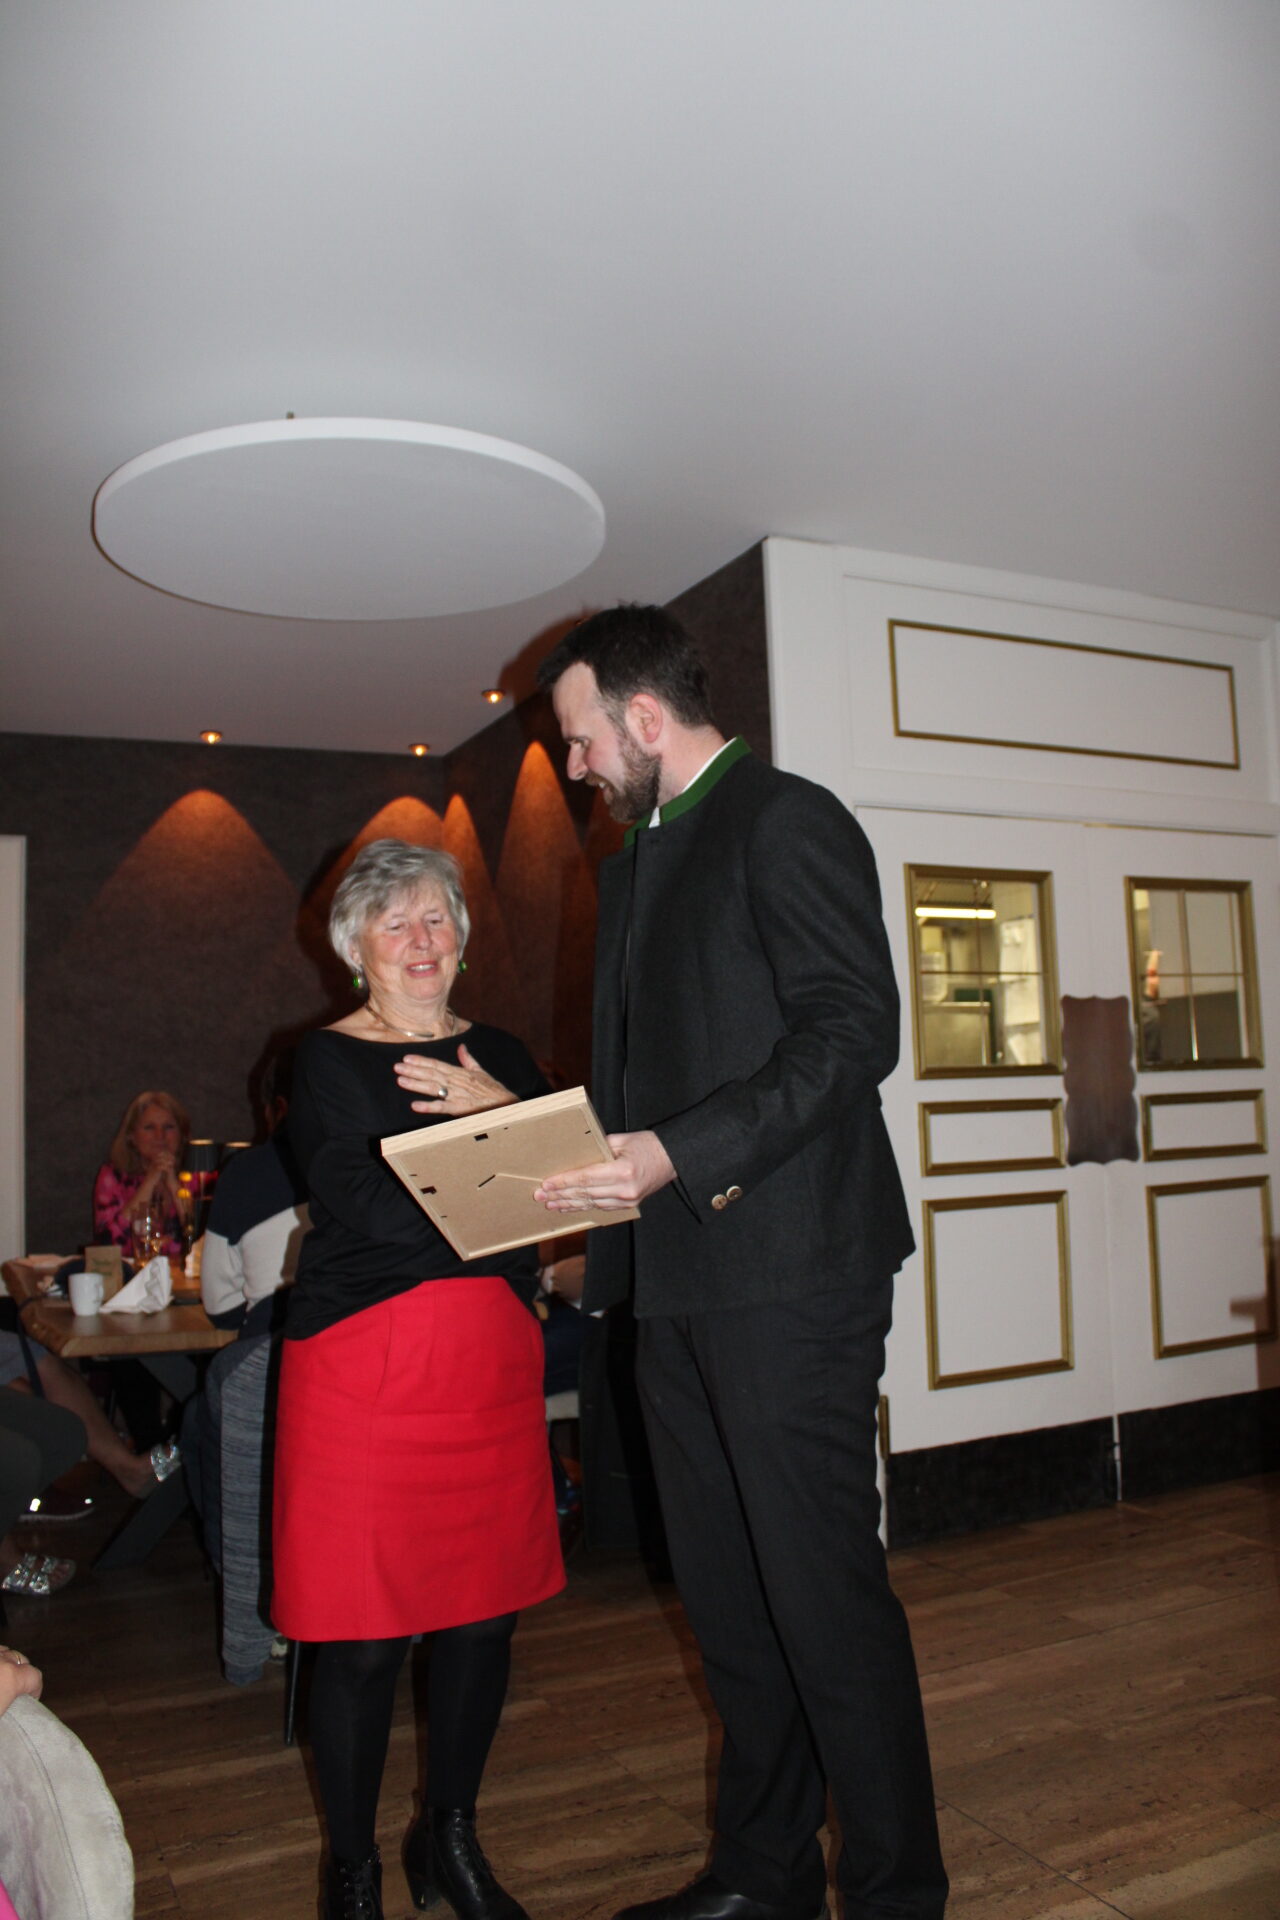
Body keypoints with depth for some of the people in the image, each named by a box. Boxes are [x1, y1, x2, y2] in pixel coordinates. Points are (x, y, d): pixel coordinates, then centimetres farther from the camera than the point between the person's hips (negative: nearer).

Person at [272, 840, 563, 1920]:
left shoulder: (501, 1056, 14)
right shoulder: (326, 1060, 2)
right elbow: (362, 1203, -12)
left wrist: (502, 1110, -10)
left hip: (492, 1358, 4)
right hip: (363, 1355, -4)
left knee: (486, 1608, 9)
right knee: (364, 1631, 1)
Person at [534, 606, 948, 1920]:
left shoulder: (786, 820, -6)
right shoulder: (634, 864, 20)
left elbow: (854, 1031, -17)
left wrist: (676, 1154, -23)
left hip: (789, 1269, -8)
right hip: (677, 1279, 9)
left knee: (822, 1588, 0)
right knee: (724, 1591, 15)